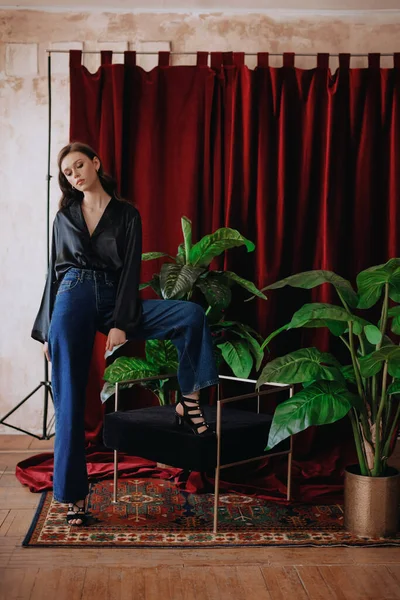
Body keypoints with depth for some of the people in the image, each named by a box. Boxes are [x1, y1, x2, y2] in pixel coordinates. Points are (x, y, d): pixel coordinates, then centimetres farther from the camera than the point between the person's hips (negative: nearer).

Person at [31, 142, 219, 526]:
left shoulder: (127, 215, 8)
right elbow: (55, 271, 15)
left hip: (112, 300, 0)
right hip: (73, 300, 0)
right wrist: (47, 330, 11)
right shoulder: (65, 216, 13)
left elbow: (130, 272, 1)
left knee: (192, 314, -20)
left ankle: (188, 403, -13)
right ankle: (72, 494, 2)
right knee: (69, 400, -6)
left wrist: (121, 324, -11)